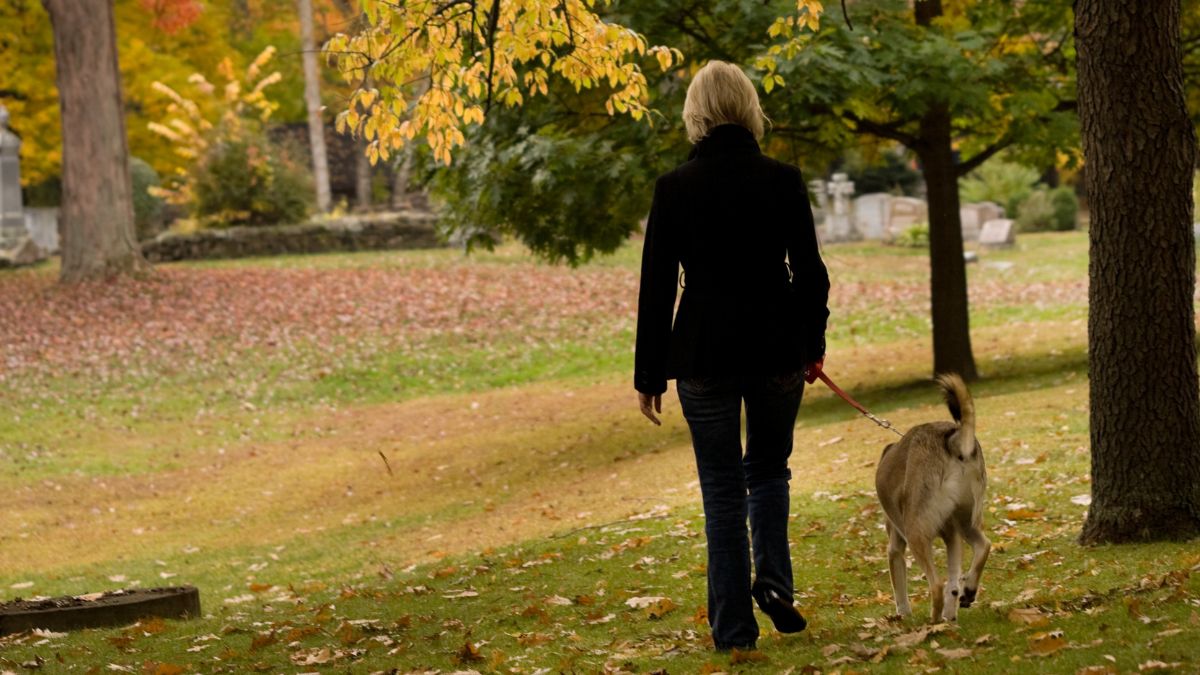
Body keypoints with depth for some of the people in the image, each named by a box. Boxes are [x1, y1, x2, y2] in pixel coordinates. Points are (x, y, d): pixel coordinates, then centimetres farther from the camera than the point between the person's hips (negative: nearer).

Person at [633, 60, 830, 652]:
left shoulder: (676, 187, -7)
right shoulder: (783, 181, -3)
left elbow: (657, 286, -4)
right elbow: (810, 271, 2)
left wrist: (648, 375, 3)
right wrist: (812, 346, 17)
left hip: (702, 354, -1)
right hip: (777, 350, 1)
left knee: (723, 489, 7)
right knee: (768, 468, 22)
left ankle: (734, 627, 6)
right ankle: (773, 576, 1)